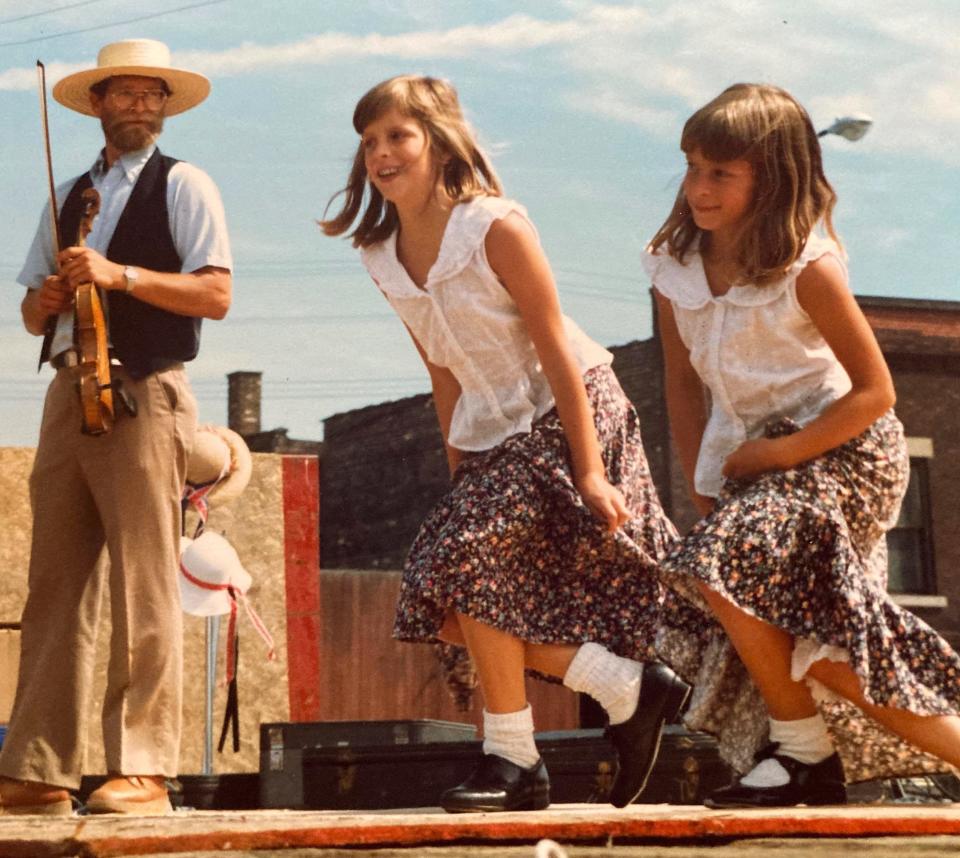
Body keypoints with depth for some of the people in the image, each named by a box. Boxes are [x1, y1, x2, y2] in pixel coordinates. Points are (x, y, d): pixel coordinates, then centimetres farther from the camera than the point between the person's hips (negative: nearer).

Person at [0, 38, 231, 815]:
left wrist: (119, 274, -16)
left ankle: (143, 770, -8)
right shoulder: (69, 198, 21)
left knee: (144, 587, -9)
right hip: (69, 393, 6)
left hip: (144, 394, -6)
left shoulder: (184, 186, 4)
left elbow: (216, 295, -8)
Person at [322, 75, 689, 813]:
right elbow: (444, 373, 11)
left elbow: (557, 352, -16)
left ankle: (512, 758, -6)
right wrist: (458, 472, 11)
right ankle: (629, 688, 6)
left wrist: (590, 471, -19)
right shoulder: (384, 259, 4)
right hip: (491, 435, 8)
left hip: (564, 418, -8)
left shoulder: (495, 227, -16)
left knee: (473, 560, -20)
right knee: (458, 610, -3)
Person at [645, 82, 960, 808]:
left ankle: (803, 750, -8)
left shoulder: (807, 270, -19)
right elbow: (683, 381, 7)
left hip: (840, 451, -7)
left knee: (726, 572, -26)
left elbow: (875, 392, -16)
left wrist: (780, 453, -18)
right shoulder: (675, 267, -3)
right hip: (755, 462, 7)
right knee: (797, 637, 4)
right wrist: (703, 487, 1)